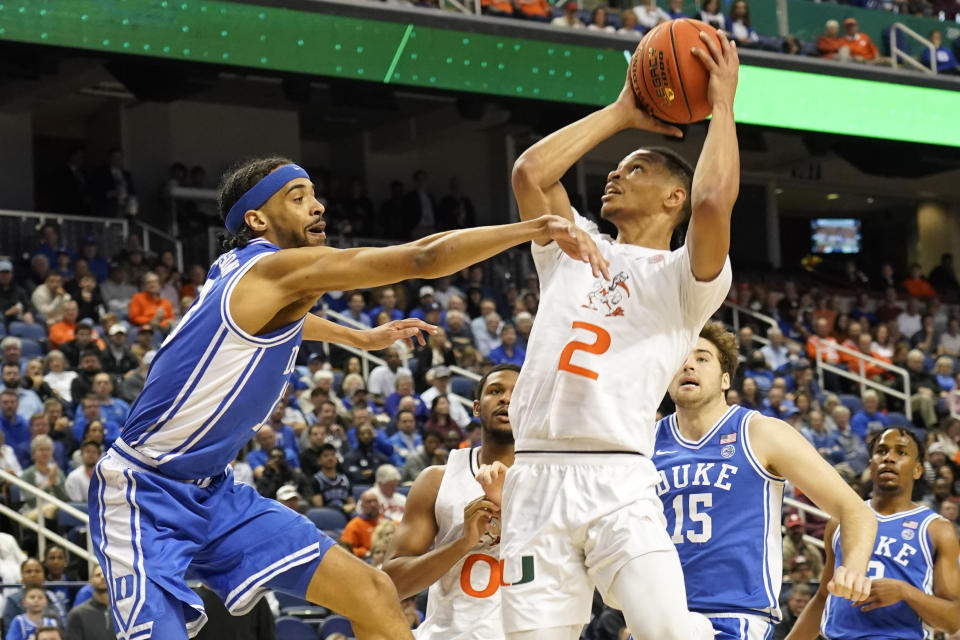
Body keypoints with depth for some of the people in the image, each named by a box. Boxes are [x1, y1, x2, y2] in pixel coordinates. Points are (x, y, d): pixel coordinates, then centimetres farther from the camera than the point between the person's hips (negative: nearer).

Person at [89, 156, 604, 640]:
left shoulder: (254, 281, 9)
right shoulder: (273, 269, -19)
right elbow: (426, 257, -27)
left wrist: (360, 338, 43)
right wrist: (535, 228, -23)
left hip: (212, 493, 10)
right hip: (145, 494, -10)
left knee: (373, 595, 1)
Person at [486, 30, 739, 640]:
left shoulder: (684, 275, 6)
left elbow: (714, 202, -14)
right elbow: (530, 171, 11)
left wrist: (723, 106, -1)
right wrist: (620, 113, 19)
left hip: (618, 481, -4)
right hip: (535, 479, 5)